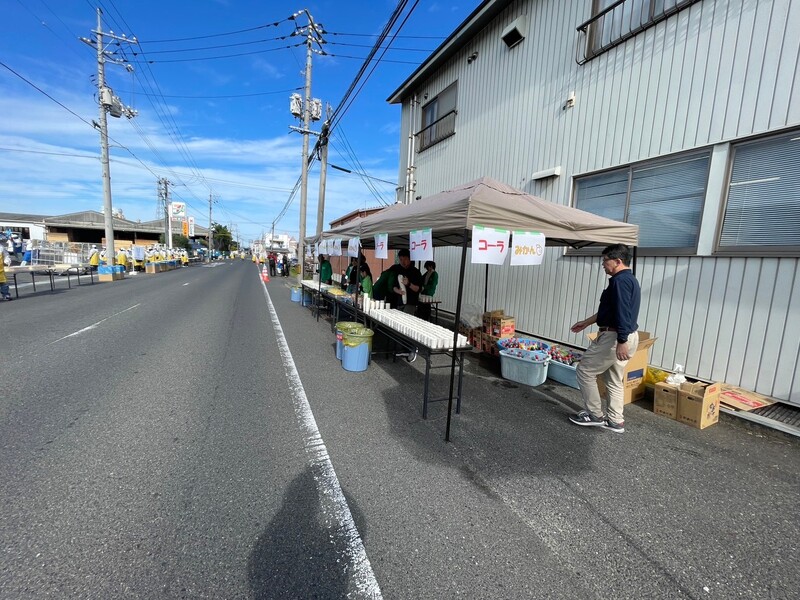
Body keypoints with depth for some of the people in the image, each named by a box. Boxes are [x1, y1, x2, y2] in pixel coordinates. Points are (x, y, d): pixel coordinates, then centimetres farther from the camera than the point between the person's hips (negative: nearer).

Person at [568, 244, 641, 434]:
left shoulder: (620, 280, -16)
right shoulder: (630, 280, 17)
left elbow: (622, 313, -26)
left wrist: (621, 342, -28)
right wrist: (586, 322, 27)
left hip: (615, 337, -10)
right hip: (628, 337, 10)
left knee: (584, 371, 3)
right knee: (614, 380, 17)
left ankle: (595, 415, 11)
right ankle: (615, 420, 25)